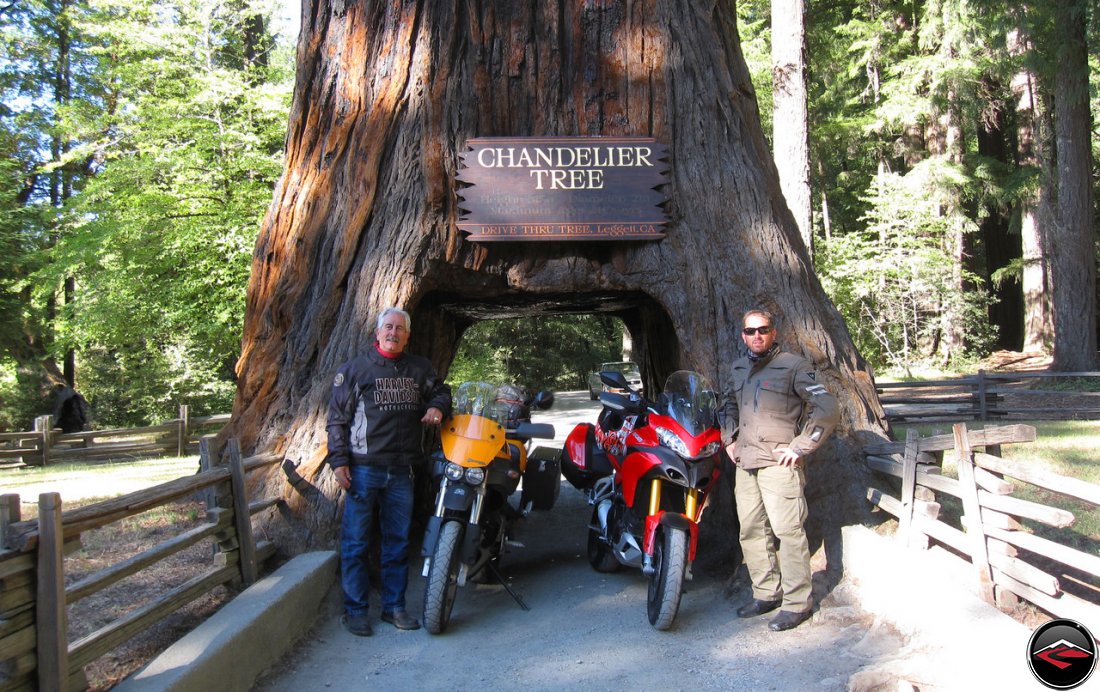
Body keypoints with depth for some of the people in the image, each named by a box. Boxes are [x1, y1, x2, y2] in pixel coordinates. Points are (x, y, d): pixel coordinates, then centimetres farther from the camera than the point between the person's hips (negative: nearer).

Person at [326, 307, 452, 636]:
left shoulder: (420, 369, 12)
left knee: (398, 541, 11)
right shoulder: (354, 369, 2)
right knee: (355, 542, 0)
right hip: (363, 469, -3)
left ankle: (394, 606, 22)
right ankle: (355, 609, 11)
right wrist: (338, 461, -7)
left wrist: (437, 406, 3)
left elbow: (441, 390, 28)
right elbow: (337, 418, 1)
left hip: (402, 472, 4)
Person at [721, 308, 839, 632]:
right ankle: (766, 593, 22)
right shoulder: (739, 368, 16)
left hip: (779, 463, -7)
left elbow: (827, 409, -11)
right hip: (745, 463, 7)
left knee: (788, 530, -6)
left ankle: (797, 602, 2)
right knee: (751, 530, 10)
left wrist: (800, 447, -13)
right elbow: (729, 406, 33)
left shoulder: (794, 365, -6)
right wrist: (729, 439, 19)